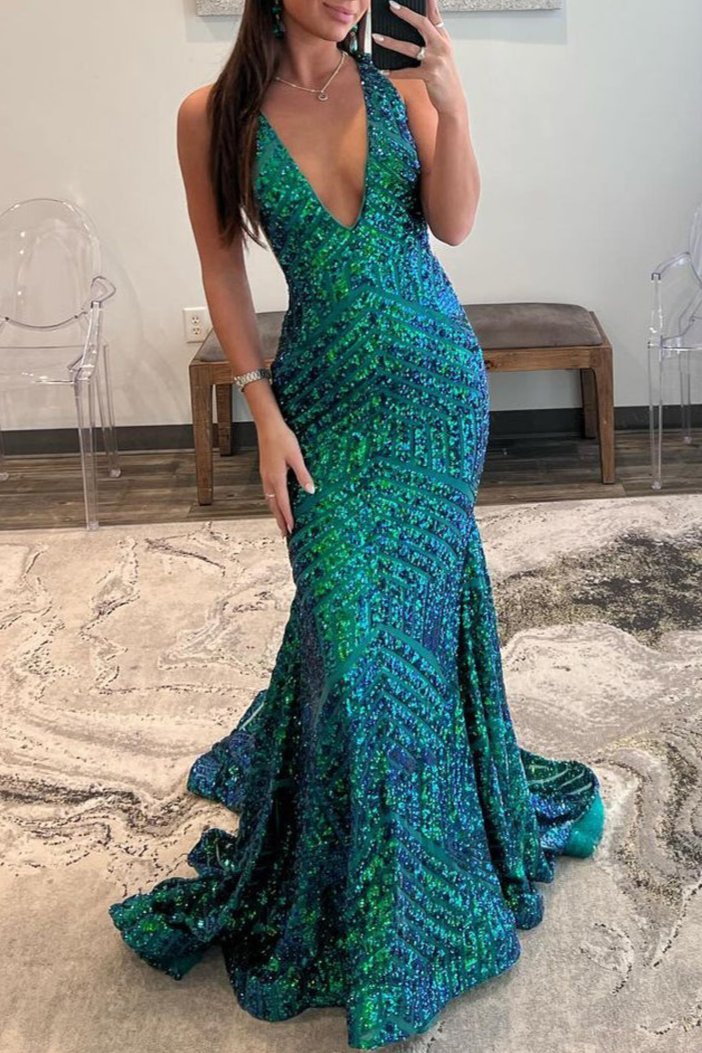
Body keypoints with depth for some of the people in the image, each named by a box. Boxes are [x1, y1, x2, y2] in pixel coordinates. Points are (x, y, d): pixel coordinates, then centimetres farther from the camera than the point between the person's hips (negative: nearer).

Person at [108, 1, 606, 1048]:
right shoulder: (214, 115, -4)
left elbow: (452, 222, -8)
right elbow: (223, 272, -1)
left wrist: (452, 105, -22)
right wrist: (265, 412, -6)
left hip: (434, 380, 2)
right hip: (325, 391, -1)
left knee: (401, 601, 6)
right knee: (355, 620, -4)